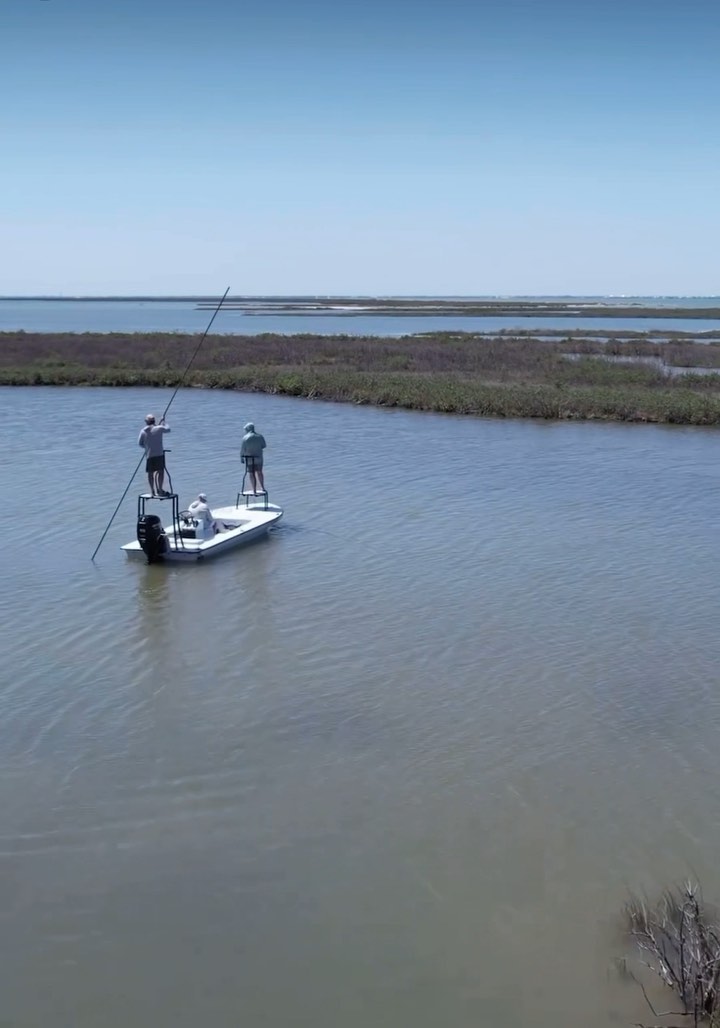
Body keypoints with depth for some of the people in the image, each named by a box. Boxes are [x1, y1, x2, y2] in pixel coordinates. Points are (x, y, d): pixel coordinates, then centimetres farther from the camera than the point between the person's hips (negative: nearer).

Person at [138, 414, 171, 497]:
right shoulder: (159, 428, -6)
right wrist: (163, 422, 26)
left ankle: (152, 491, 9)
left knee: (150, 473, 8)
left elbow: (139, 443, 7)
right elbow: (168, 429, 12)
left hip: (149, 454, 3)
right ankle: (160, 490, -3)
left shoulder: (143, 431, 2)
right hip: (159, 453, -3)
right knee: (161, 471, 1)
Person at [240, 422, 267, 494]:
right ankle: (262, 488, 24)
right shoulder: (260, 436, -5)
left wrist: (241, 458, 1)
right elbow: (264, 445, 8)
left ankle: (254, 491, 6)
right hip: (259, 458, 3)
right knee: (259, 472, 21)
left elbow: (242, 449, -11)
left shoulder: (245, 437, -14)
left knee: (252, 474, 5)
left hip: (249, 459, -3)